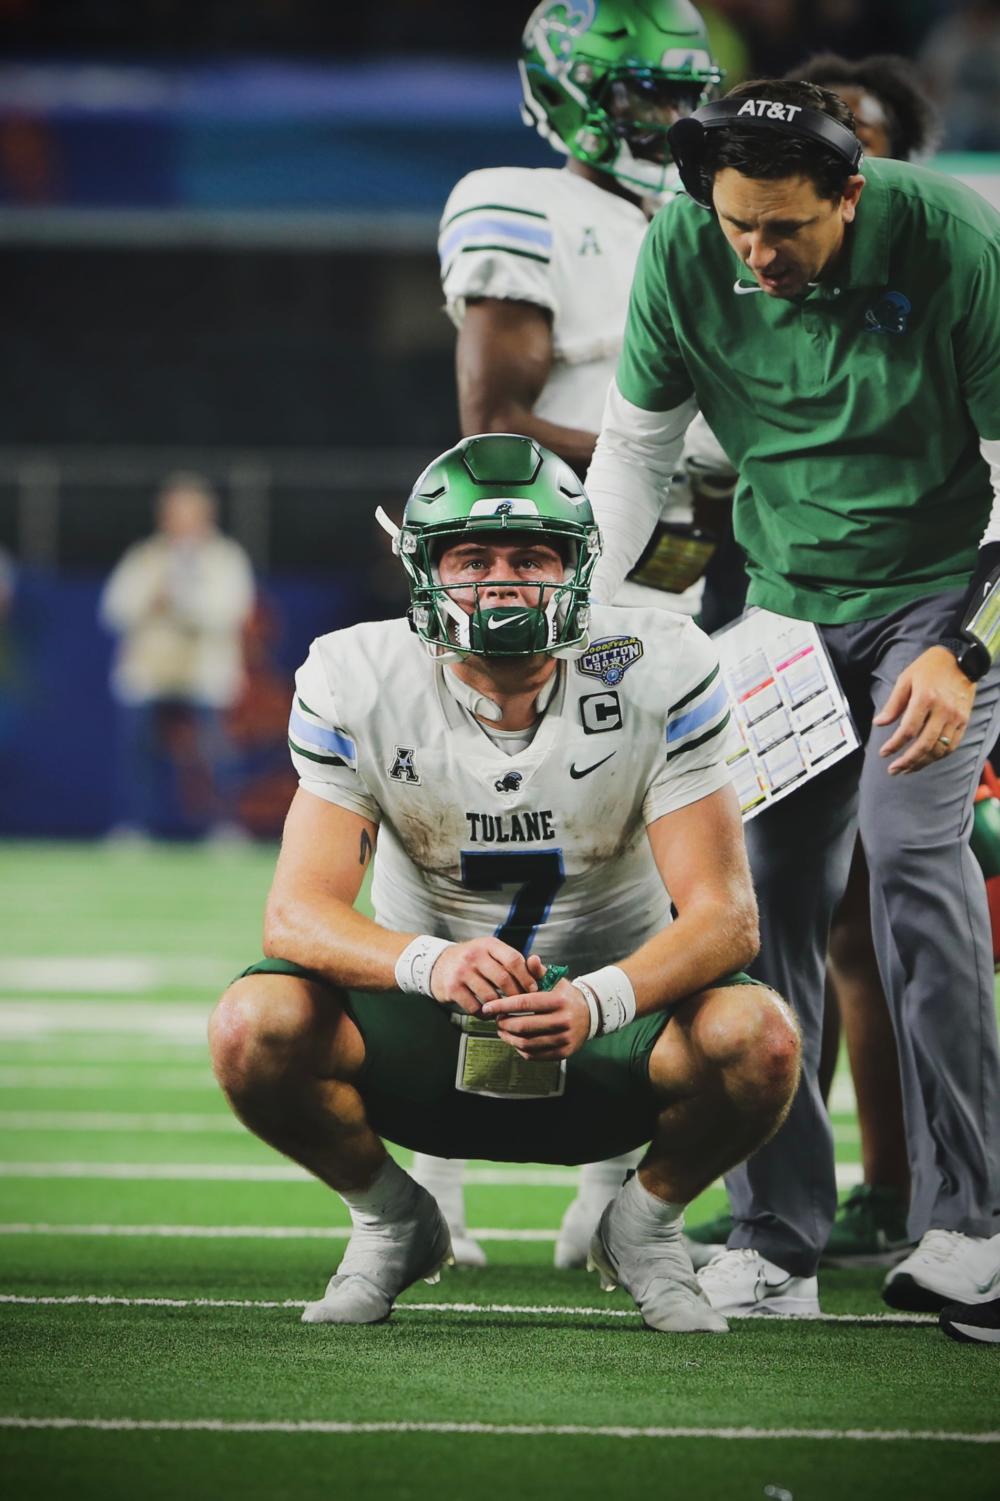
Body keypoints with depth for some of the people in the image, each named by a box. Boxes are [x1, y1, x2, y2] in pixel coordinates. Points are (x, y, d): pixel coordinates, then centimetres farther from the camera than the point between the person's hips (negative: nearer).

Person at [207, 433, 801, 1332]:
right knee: (256, 1027, -29)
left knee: (756, 1040, -32)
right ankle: (390, 1223, 3)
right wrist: (433, 963, -42)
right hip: (427, 1029, 0)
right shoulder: (361, 685, -13)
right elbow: (298, 912, -20)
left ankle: (646, 1225, 2)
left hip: (606, 1023, 0)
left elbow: (725, 913, -19)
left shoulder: (658, 674, -16)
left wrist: (598, 1002, -40)